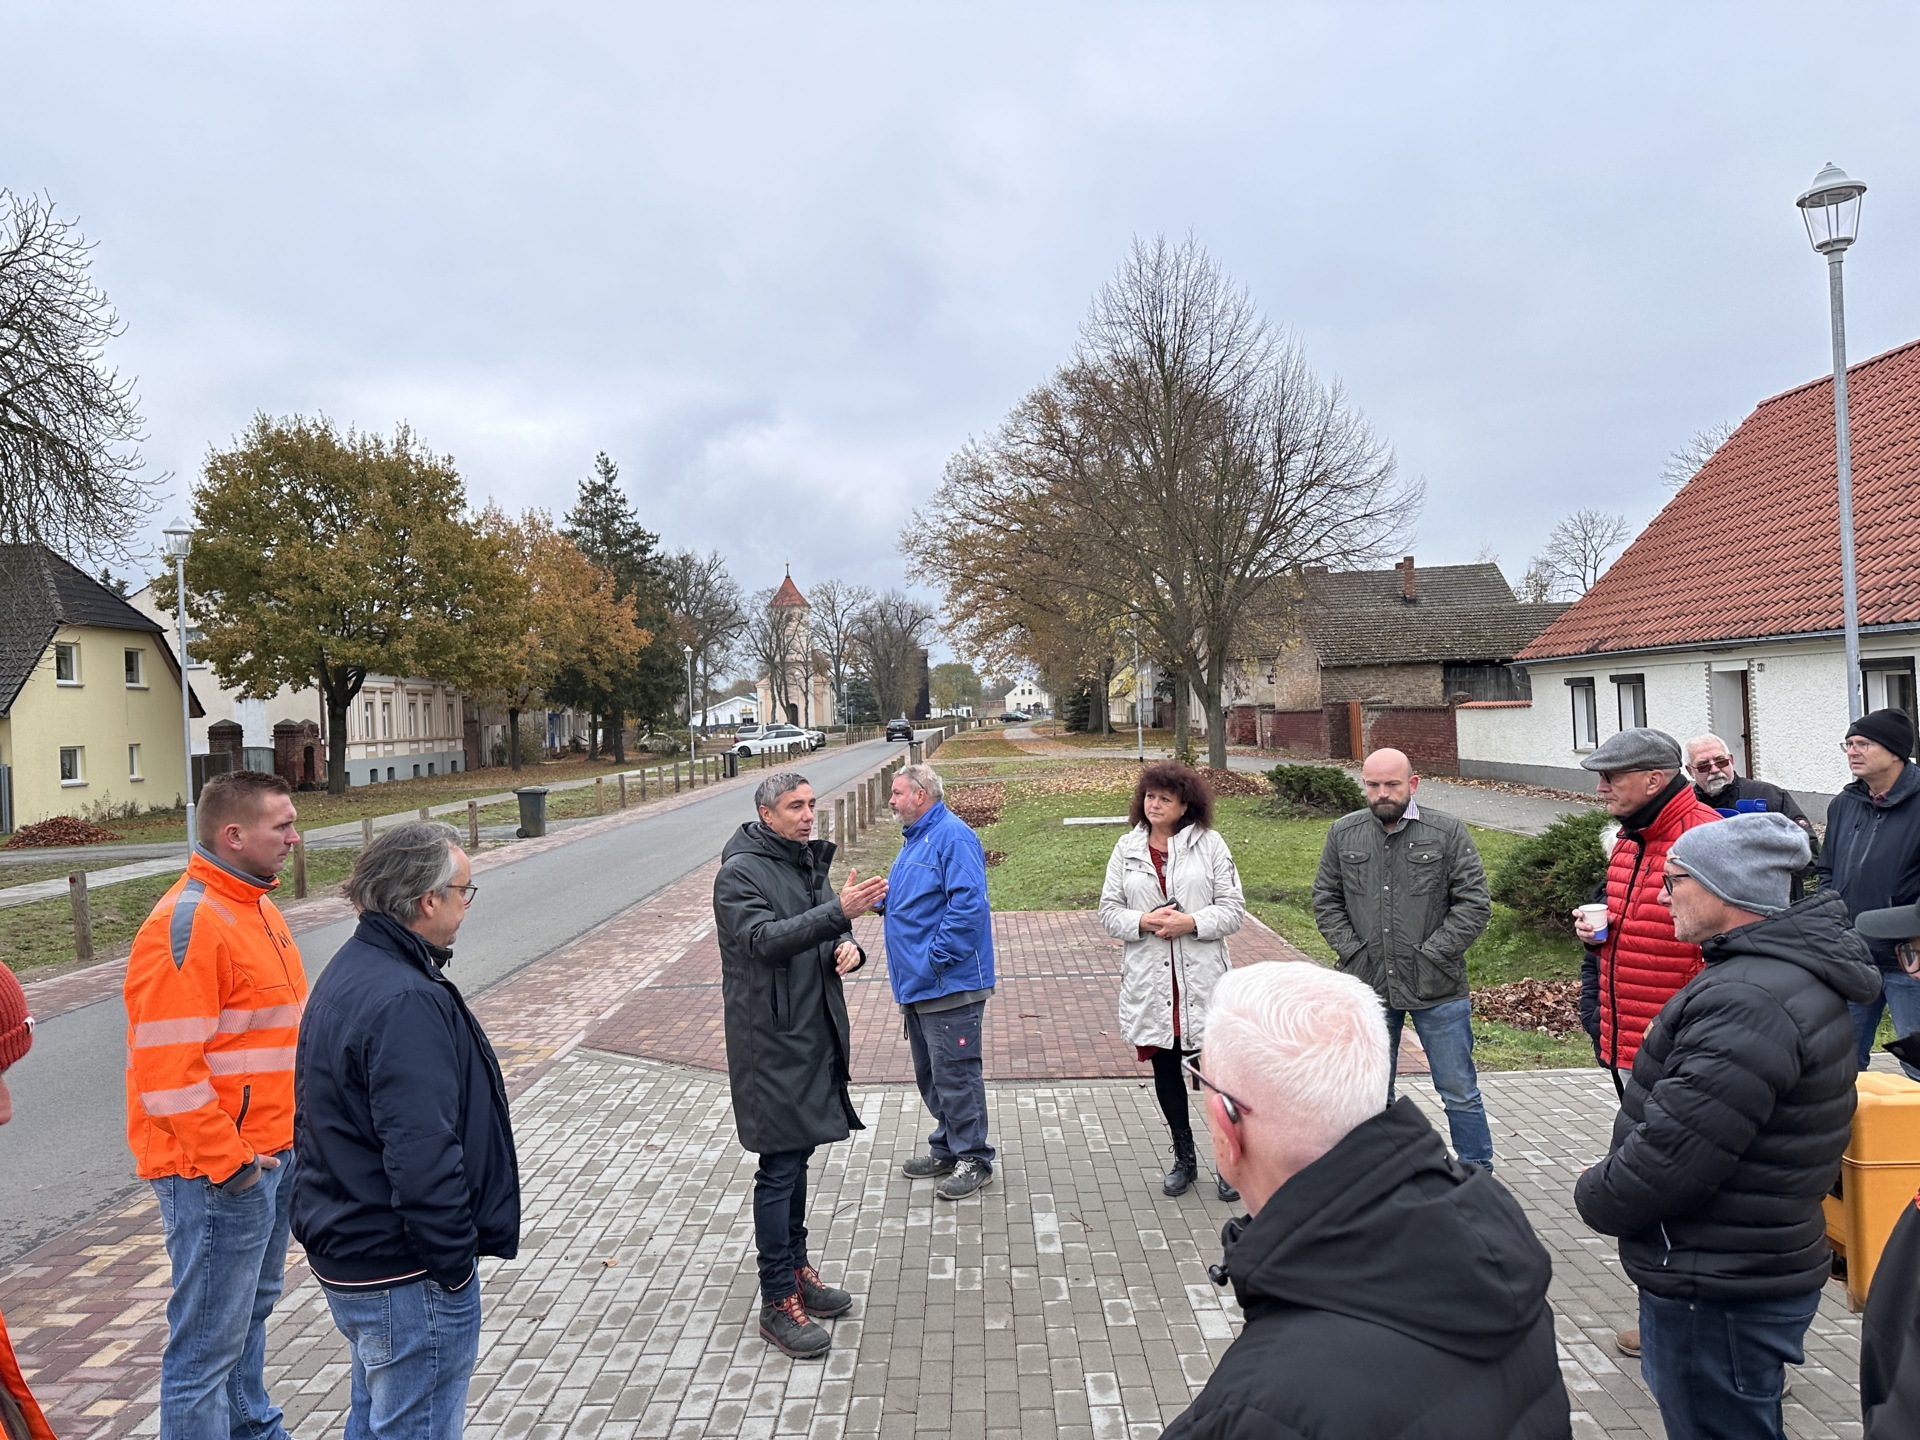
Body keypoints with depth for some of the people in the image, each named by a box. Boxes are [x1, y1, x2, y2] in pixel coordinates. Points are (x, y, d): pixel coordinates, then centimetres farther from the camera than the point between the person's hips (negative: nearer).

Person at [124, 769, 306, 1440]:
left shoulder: (254, 905, 10)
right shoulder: (188, 924, -21)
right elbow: (166, 1069, -24)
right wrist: (230, 1162, -19)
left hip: (273, 1153, 10)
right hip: (216, 1172, -10)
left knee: (253, 1309, 25)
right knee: (210, 1339, 3)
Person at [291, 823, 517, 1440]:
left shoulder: (349, 971, 7)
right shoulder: (406, 1002, -27)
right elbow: (422, 1159, -31)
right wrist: (455, 1263, -18)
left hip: (346, 1252, 10)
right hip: (408, 1279, -10)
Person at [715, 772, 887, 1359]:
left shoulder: (809, 863, 12)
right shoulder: (740, 872, -13)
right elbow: (764, 939, -28)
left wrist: (848, 949, -4)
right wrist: (839, 911, -38)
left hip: (813, 1034, 8)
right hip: (770, 1041, -8)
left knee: (797, 1156, 18)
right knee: (779, 1167, -3)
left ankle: (796, 1267, 32)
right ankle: (778, 1302, 7)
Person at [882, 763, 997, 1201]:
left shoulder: (953, 836, -16)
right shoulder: (916, 837, 16)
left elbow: (968, 903, -25)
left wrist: (937, 957, -23)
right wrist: (884, 898, 9)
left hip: (949, 983, -10)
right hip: (917, 983, 10)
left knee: (955, 1074, -2)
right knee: (930, 1075, 18)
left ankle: (973, 1160, 11)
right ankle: (947, 1149, 31)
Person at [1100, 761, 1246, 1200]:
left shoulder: (1210, 844, 0)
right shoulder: (1126, 849, 7)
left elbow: (1233, 908, -1)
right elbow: (1109, 909, 6)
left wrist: (1192, 923, -17)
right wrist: (1143, 922, -13)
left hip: (1203, 978, -3)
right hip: (1149, 979, 3)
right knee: (1165, 1069, 13)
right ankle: (1184, 1157, 30)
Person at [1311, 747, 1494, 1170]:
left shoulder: (1448, 833, -5)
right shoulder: (1343, 834, 4)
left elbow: (1475, 904, -6)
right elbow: (1326, 901, 9)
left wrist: (1433, 953, -11)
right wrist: (1352, 950, -3)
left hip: (1437, 990, -3)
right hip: (1368, 988, 3)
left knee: (1460, 1092, 7)